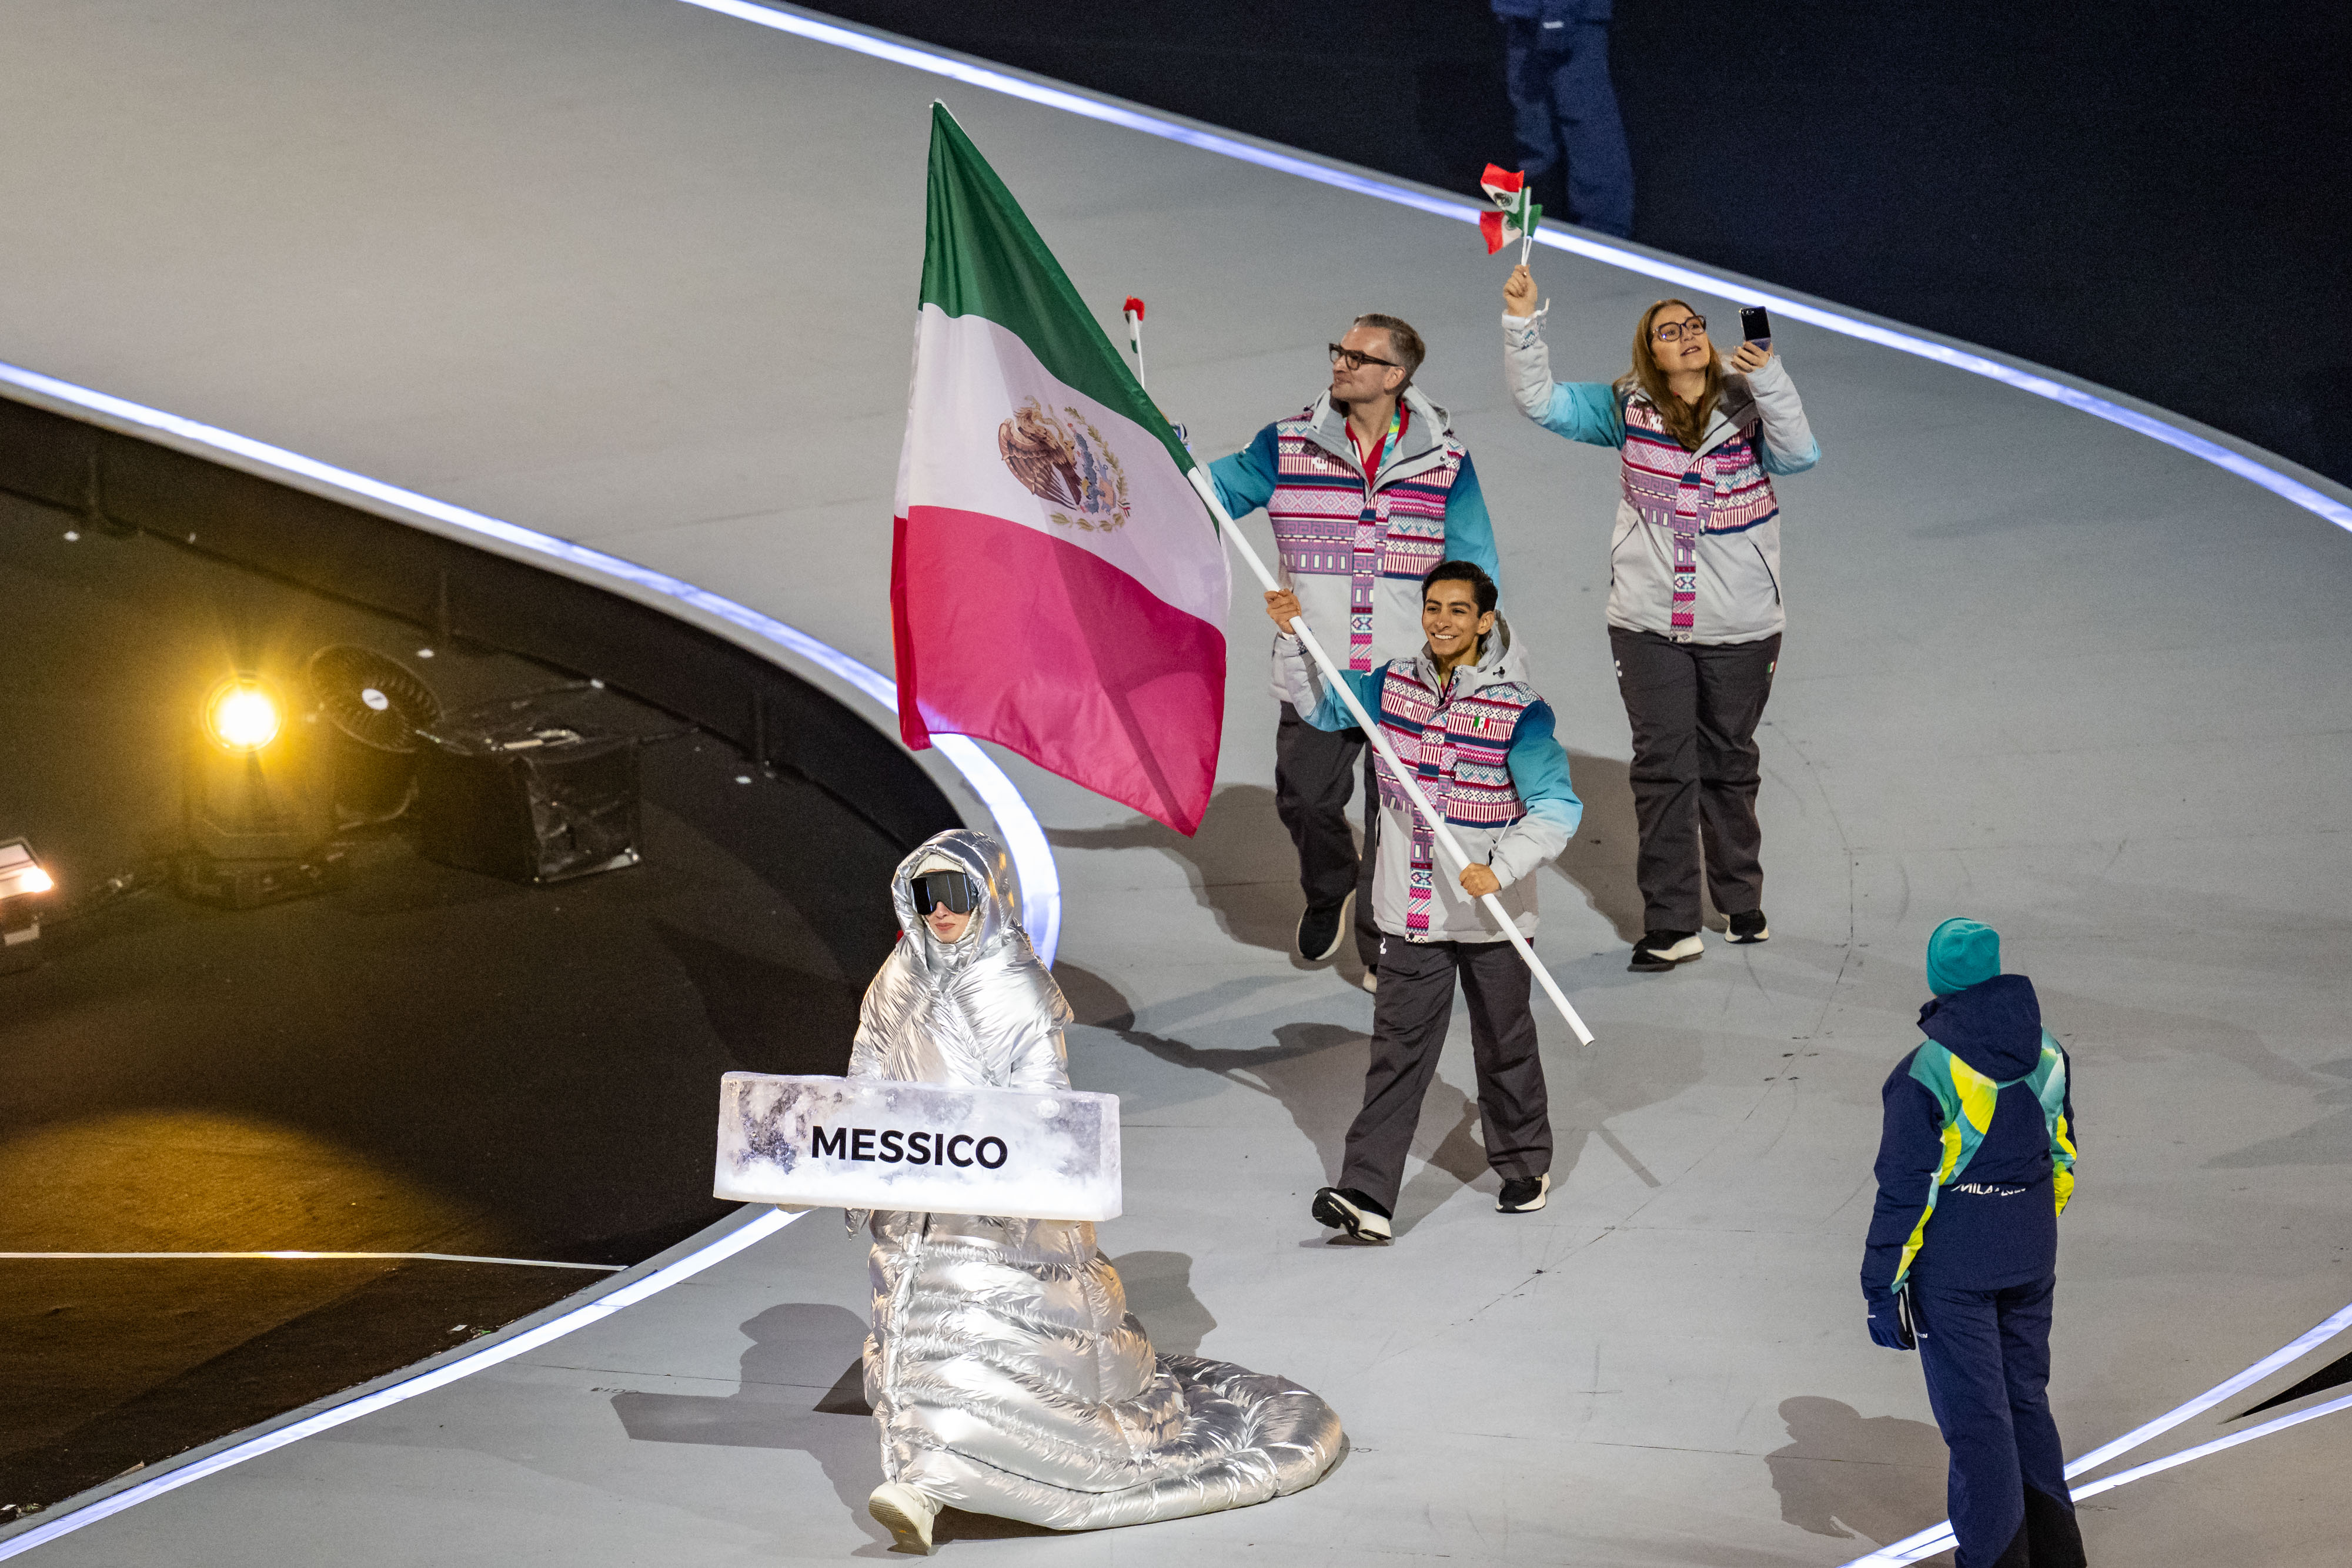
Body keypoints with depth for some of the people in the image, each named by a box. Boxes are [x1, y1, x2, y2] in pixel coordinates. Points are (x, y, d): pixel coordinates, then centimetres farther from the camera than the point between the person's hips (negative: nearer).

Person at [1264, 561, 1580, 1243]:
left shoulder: (1518, 709, -13)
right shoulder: (1394, 685, 2)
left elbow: (1558, 808, -17)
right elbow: (1322, 704, 18)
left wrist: (1502, 868, -29)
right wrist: (1291, 637, 3)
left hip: (1492, 917, -3)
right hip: (1412, 913, 3)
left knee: (1504, 1046, 15)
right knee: (1398, 1052, -3)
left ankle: (1525, 1164, 37)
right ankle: (1367, 1196, -8)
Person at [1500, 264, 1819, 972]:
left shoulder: (1748, 409, -5)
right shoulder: (1627, 408, 0)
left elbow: (1800, 455, -21)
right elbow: (1540, 400, -2)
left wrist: (1769, 377, -33)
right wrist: (1522, 319, -15)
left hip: (1740, 627, 0)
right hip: (1649, 624, 0)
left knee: (1729, 764, 15)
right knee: (1663, 767, -2)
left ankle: (1741, 901, 33)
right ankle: (1670, 925, 3)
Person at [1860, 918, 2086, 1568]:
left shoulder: (1927, 1072, -18)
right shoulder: (2046, 1052, 0)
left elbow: (1904, 1191, -16)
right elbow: (2061, 1160, 11)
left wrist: (1884, 1287, -9)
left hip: (1953, 1265, -6)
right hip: (2031, 1258, 6)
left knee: (1976, 1417, 4)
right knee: (2025, 1398, 21)